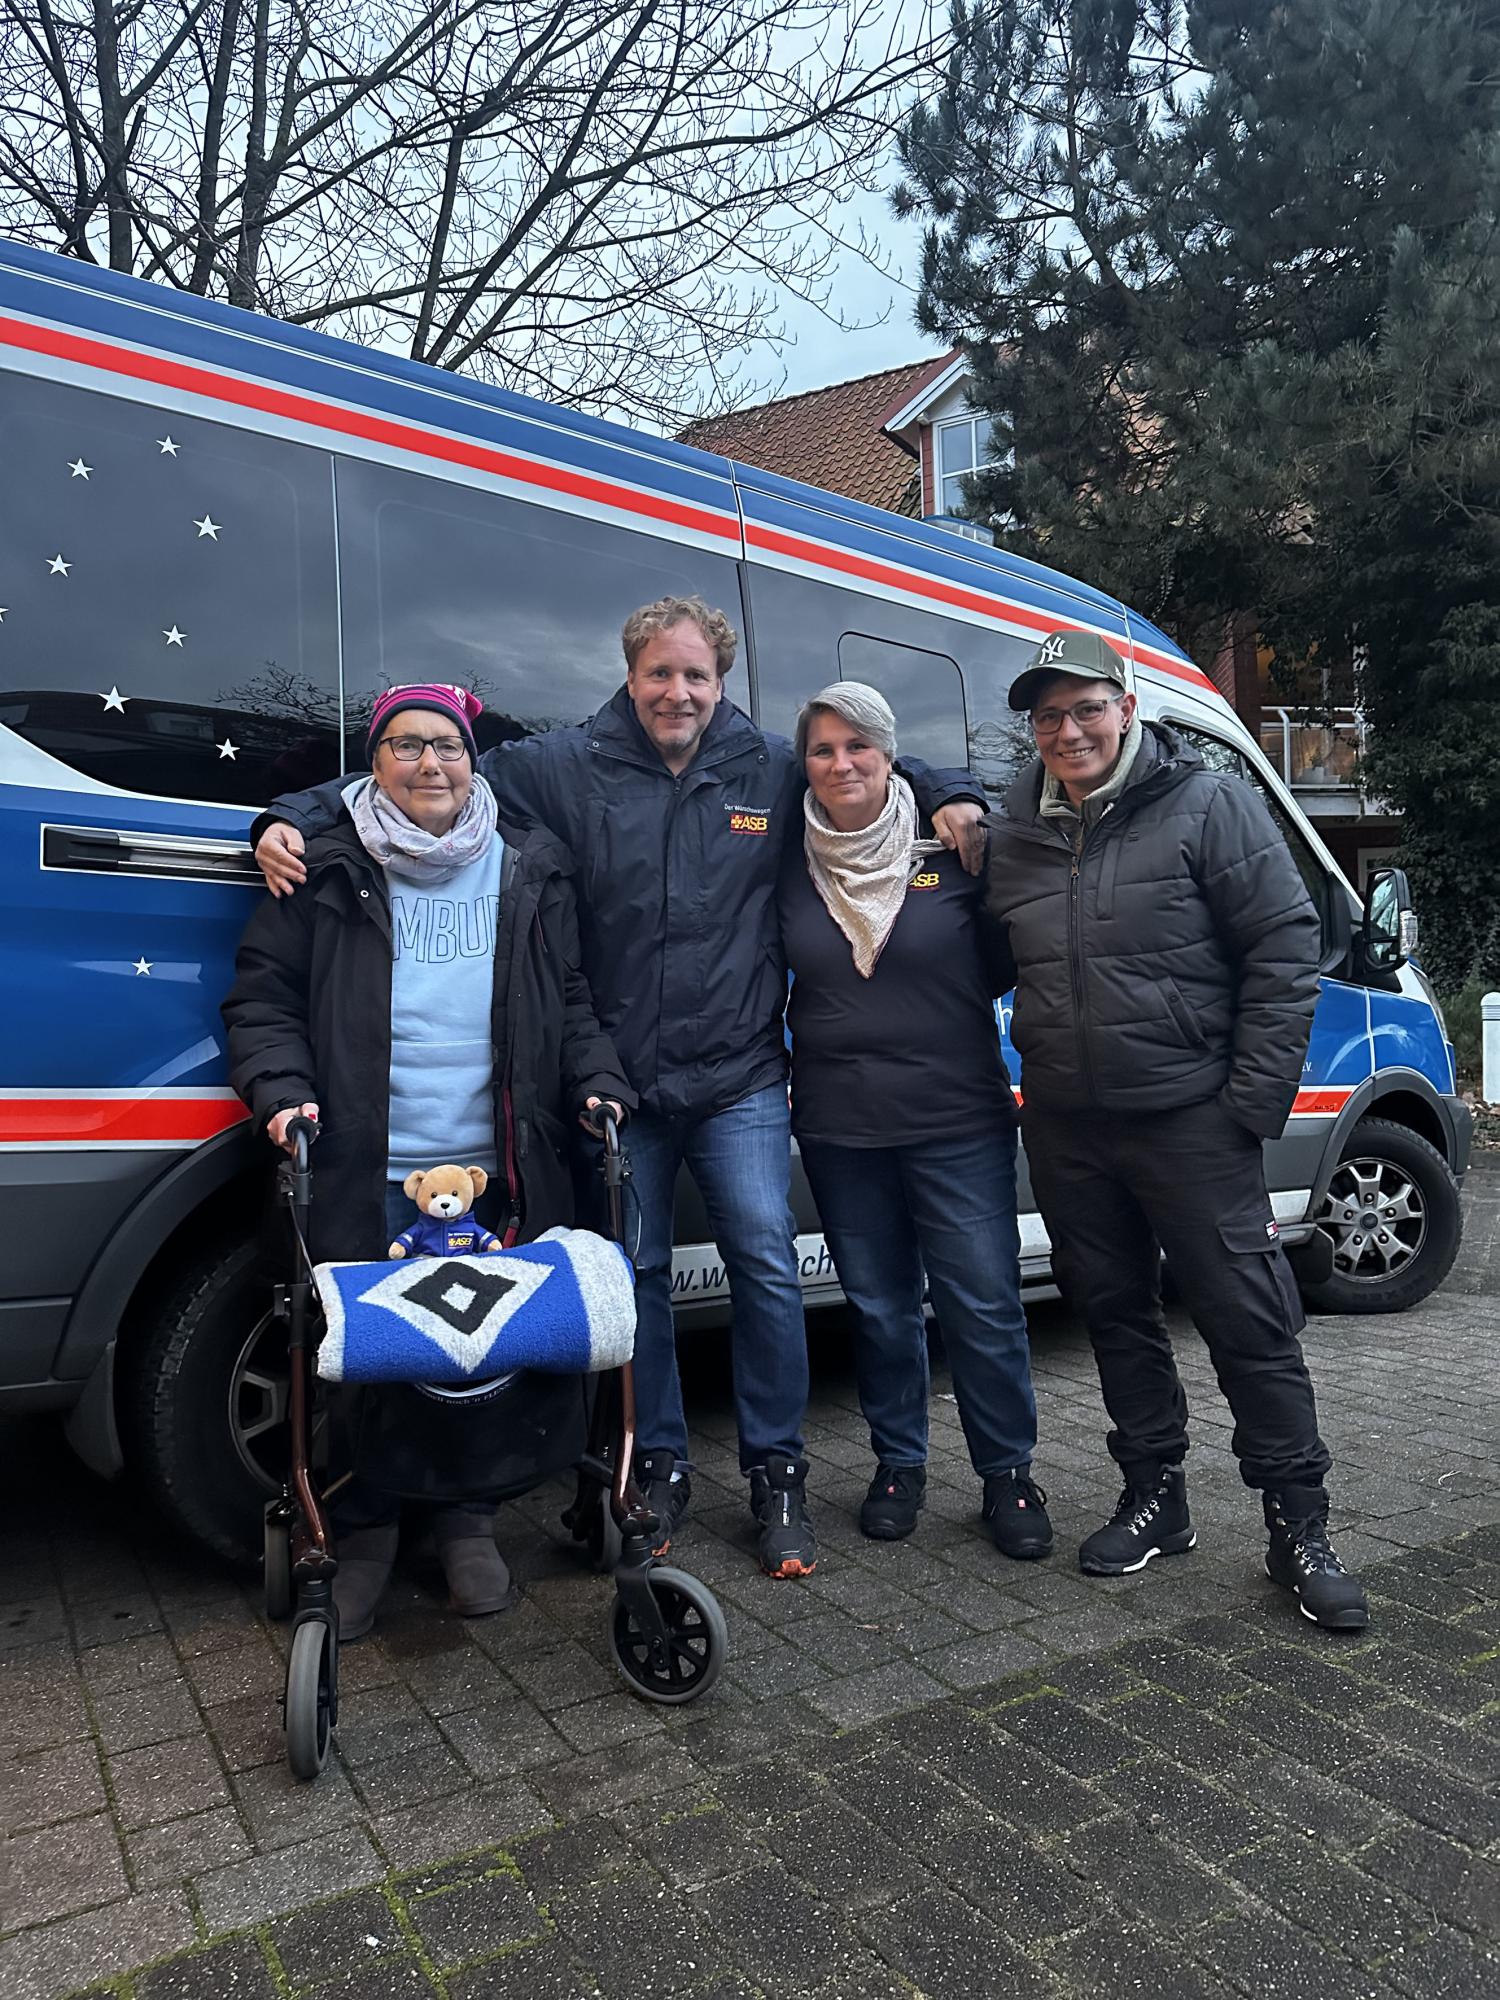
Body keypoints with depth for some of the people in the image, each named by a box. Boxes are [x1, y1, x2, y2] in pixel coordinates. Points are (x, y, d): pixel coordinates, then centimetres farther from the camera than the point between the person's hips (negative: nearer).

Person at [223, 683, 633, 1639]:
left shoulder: (531, 871, 10)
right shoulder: (326, 871, 5)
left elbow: (572, 999, 14)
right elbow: (262, 997, 6)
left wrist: (599, 1082, 0)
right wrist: (282, 1091, -9)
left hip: (496, 1169, 2)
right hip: (364, 1173, -1)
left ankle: (469, 1522, 28)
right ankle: (366, 1532, 27)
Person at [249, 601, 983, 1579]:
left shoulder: (778, 769, 6)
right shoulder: (565, 767, 2)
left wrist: (952, 797, 4)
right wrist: (296, 819, -7)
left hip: (740, 1081, 0)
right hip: (622, 1083, 0)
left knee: (766, 1264, -2)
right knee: (636, 1272, 9)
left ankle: (778, 1474, 17)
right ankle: (659, 1466, 28)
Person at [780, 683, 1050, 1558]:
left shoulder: (951, 853, -2)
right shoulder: (793, 869, 4)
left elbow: (1005, 967, 4)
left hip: (958, 1123, -2)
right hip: (840, 1132, 2)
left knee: (984, 1305, 2)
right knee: (880, 1307, 13)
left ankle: (1009, 1472, 22)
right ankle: (899, 1464, 31)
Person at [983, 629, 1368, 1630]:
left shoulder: (1209, 804, -5)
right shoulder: (1012, 833, 9)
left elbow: (1285, 950, -8)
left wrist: (1254, 1100, -12)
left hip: (1190, 1119, -4)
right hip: (1065, 1128, 5)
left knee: (1250, 1319, 1)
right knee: (1116, 1315, 14)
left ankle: (1300, 1526, 17)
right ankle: (1156, 1499, 30)